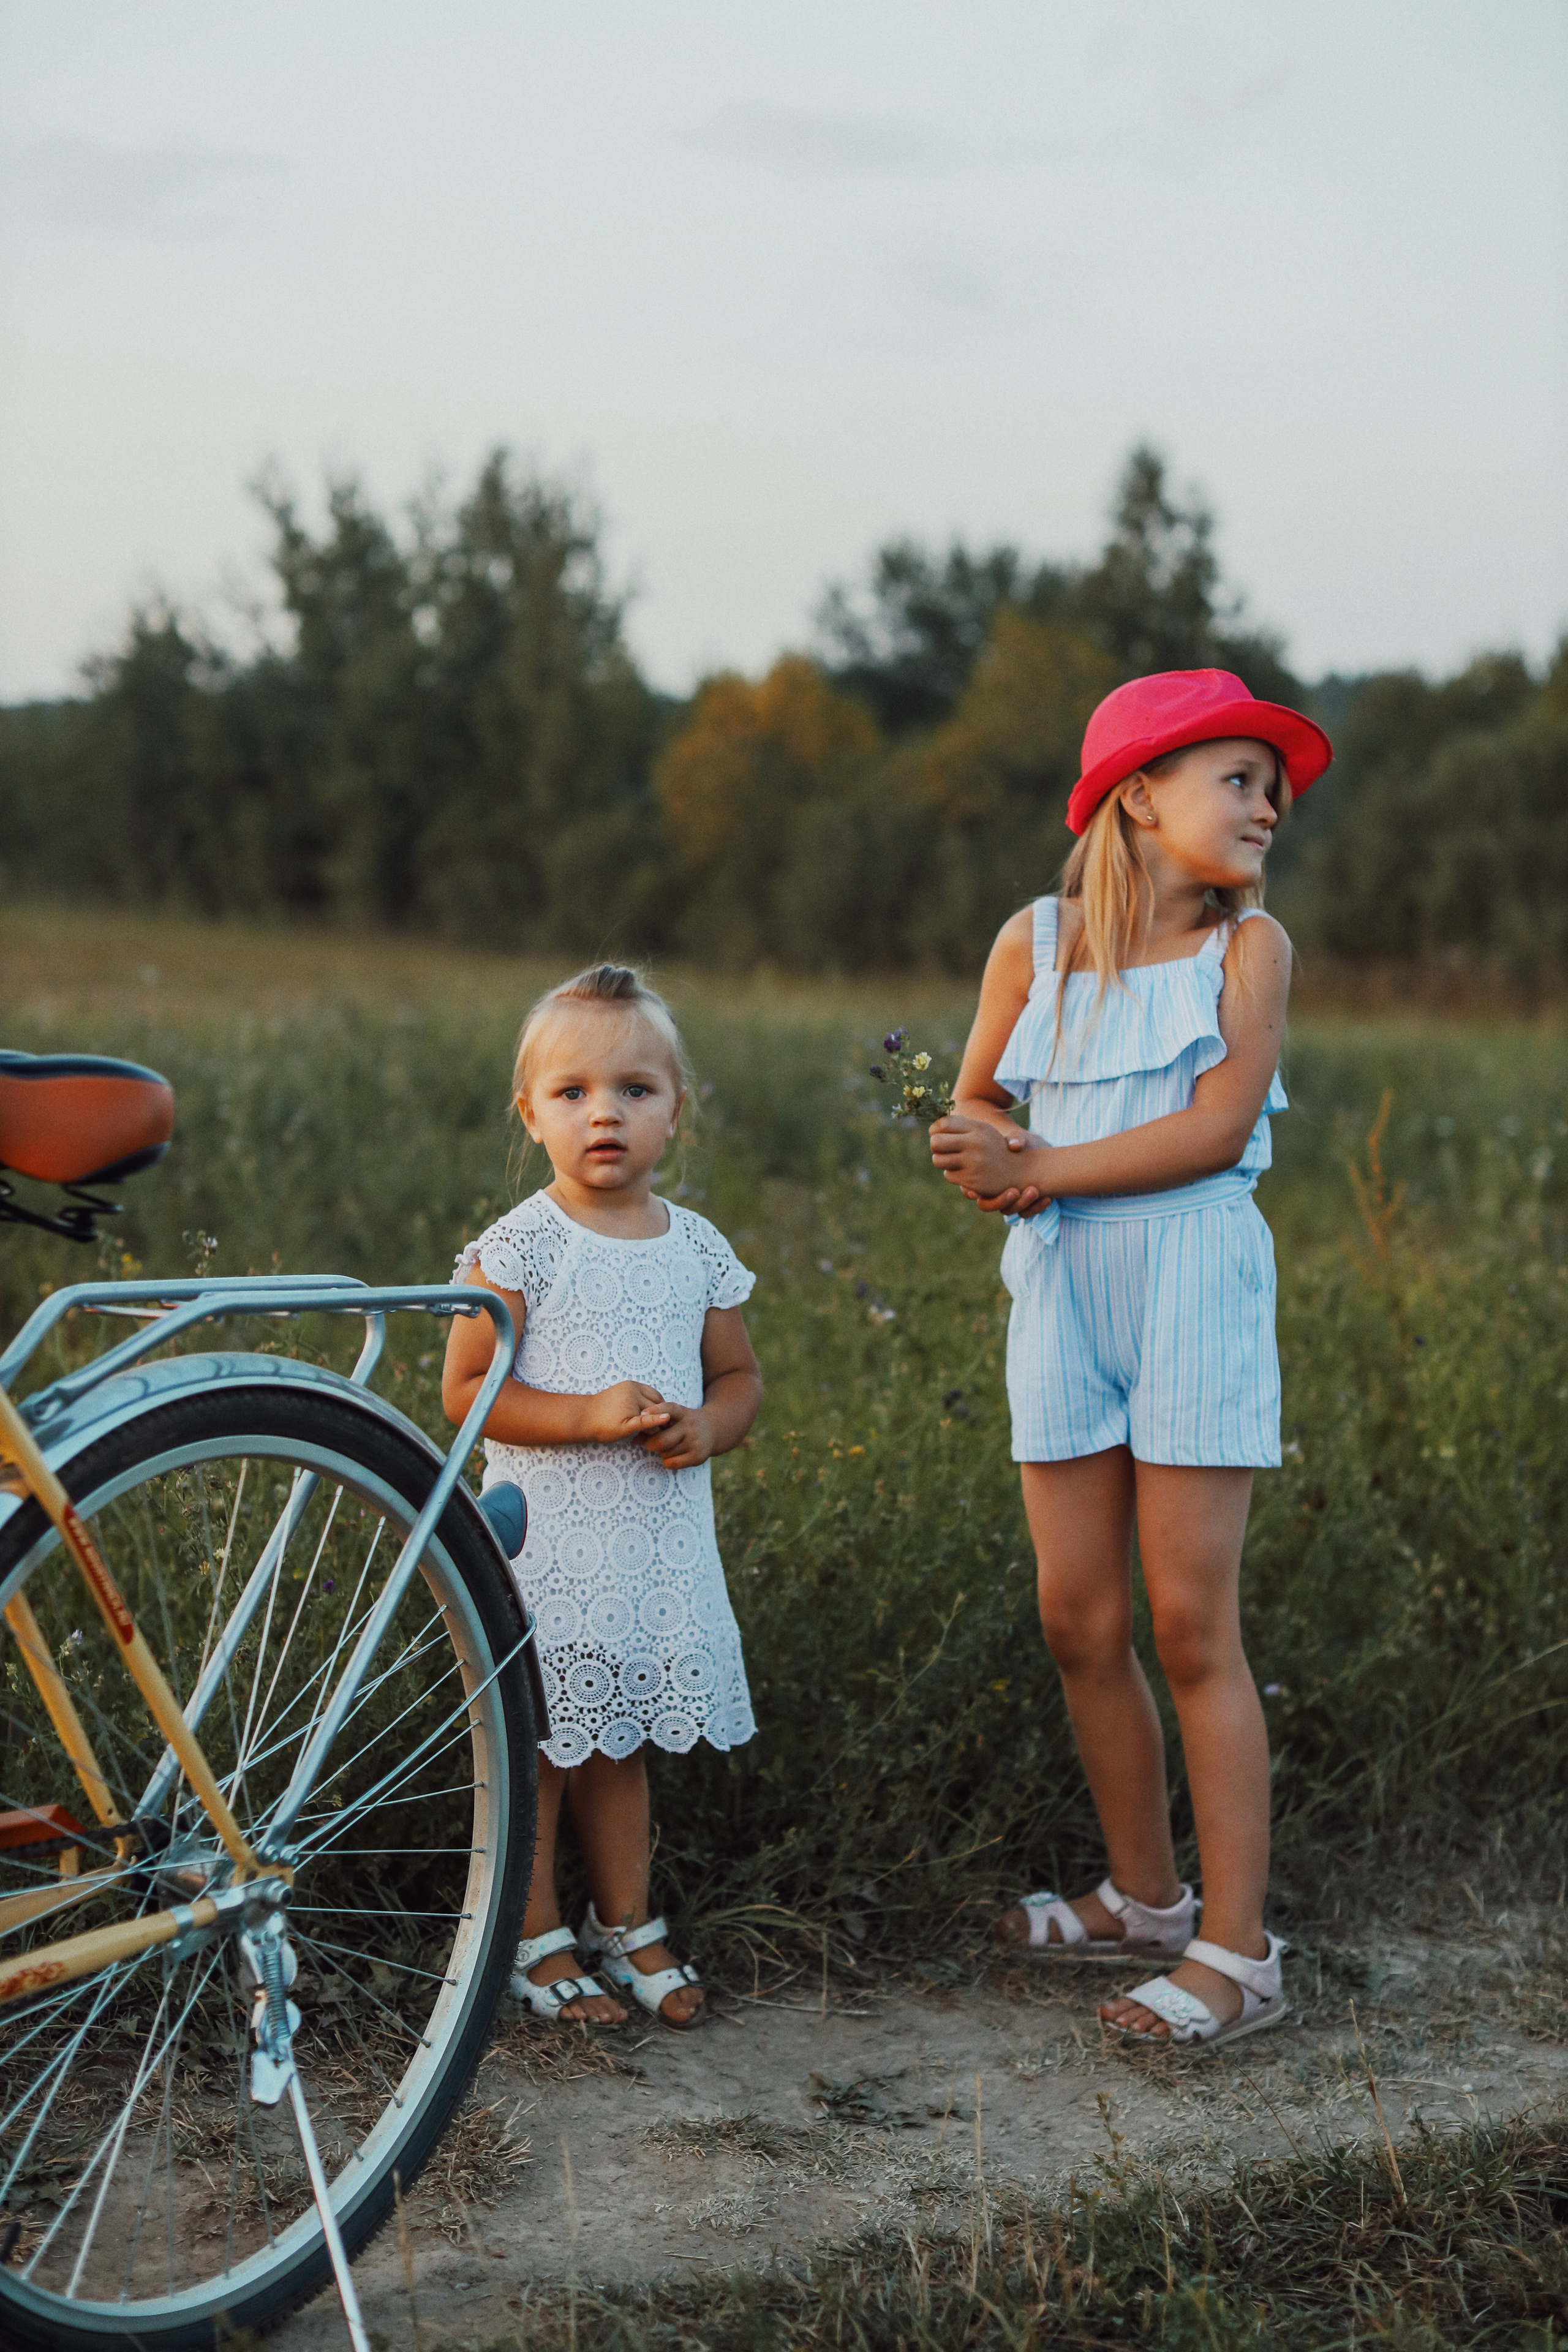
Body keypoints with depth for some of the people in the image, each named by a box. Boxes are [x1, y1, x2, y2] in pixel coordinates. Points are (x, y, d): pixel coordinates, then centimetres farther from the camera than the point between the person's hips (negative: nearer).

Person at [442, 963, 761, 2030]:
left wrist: (708, 1428, -9)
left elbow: (740, 1373, 14)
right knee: (536, 1742, 3)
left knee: (621, 1743, 17)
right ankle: (537, 1942, 18)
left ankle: (628, 1925, 30)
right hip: (546, 1537, -4)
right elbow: (466, 1391, -11)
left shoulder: (698, 1248, 4)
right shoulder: (520, 1249, -10)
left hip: (663, 1536, 4)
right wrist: (588, 1416, -21)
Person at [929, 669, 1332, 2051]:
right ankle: (1146, 1896, 27)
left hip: (1192, 1296, -4)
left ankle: (1238, 1949, 3)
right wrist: (999, 1164, -12)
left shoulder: (1249, 945, -2)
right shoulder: (1035, 943, 6)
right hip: (1062, 1299, 4)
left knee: (1192, 1629, -4)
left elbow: (1219, 1127, -13)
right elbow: (973, 1109, 11)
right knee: (1080, 1624, 9)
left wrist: (1042, 1169, -14)